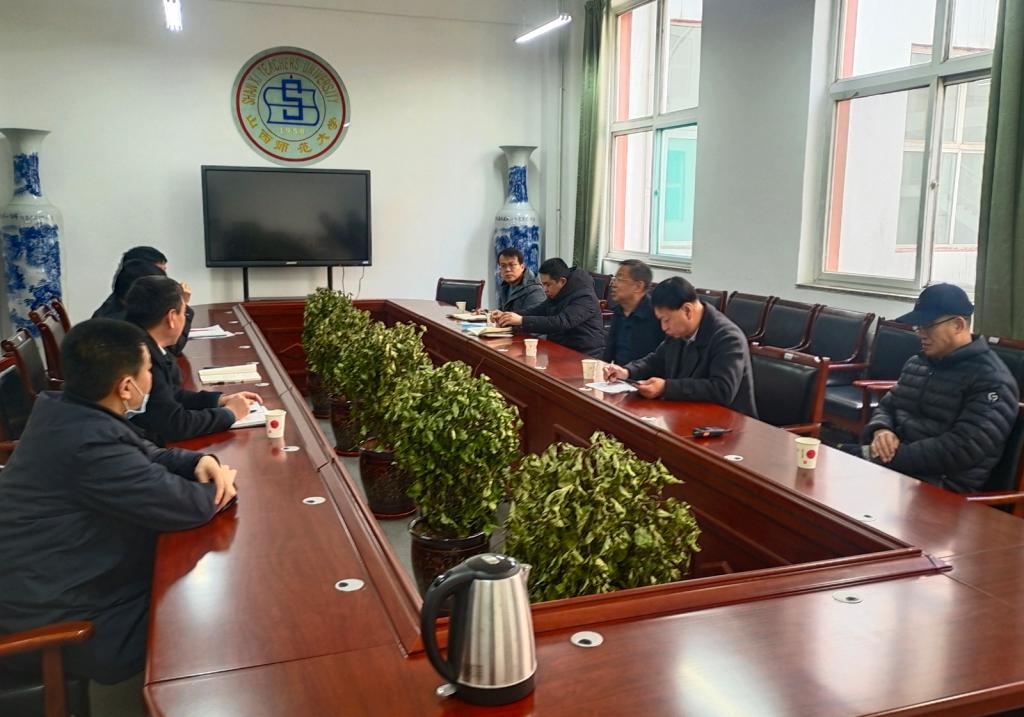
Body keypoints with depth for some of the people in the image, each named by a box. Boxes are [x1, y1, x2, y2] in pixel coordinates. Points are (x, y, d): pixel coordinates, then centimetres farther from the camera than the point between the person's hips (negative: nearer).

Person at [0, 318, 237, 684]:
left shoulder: (62, 410, -3)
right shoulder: (90, 444, -33)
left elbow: (145, 455, 11)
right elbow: (187, 506, -25)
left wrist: (199, 461, -8)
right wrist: (218, 487, -4)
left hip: (47, 588, 9)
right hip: (54, 625, -9)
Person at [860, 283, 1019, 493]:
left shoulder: (992, 380, -8)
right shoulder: (916, 363, 17)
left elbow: (962, 450, -19)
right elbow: (886, 406, 22)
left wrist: (895, 456, -20)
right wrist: (880, 430, -4)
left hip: (943, 486, -7)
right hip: (891, 465, 8)